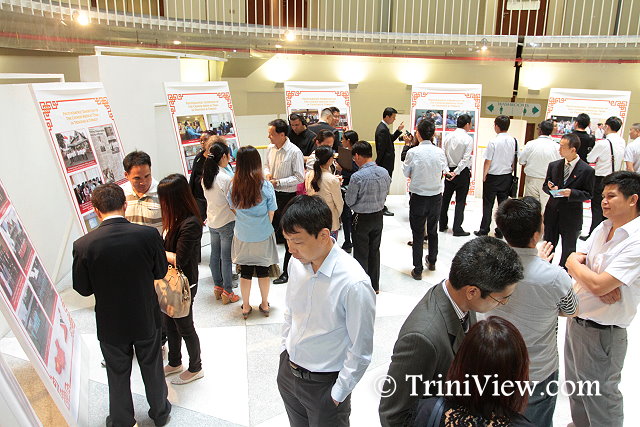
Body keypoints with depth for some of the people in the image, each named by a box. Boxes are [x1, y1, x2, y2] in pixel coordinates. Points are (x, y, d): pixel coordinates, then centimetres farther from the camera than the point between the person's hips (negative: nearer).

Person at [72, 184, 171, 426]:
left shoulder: (83, 245, -21)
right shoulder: (149, 235, -21)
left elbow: (83, 289, -9)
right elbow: (160, 272, -6)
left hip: (111, 325, 0)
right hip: (147, 320, 1)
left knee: (118, 375, 22)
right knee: (152, 369, 23)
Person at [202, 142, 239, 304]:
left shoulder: (205, 176, 1)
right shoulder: (226, 178, -21)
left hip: (212, 222, 7)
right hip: (226, 223, -7)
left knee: (215, 254, 17)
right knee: (226, 257, 2)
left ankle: (217, 287, 30)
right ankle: (227, 292, 12)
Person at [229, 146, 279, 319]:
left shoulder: (234, 185, -10)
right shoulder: (265, 185, -16)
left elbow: (234, 208, 4)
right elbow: (271, 214, -6)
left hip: (242, 237, 2)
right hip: (263, 236, -1)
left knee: (245, 272, 14)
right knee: (263, 271, 14)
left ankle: (246, 307, 27)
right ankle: (264, 305, 30)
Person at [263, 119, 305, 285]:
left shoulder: (294, 152, -17)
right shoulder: (270, 148, 2)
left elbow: (299, 177, -16)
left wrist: (278, 182, -21)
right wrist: (267, 173, -3)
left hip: (287, 196, -6)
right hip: (271, 194, 6)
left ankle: (287, 271, 19)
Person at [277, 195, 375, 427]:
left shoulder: (354, 284, -29)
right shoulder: (297, 263, -10)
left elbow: (360, 351, -19)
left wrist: (338, 393, -11)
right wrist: (285, 349, 10)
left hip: (324, 383, -5)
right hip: (288, 371, 6)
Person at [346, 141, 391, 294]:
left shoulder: (357, 177, -23)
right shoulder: (384, 172, -4)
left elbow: (349, 201, -14)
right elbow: (385, 193, 7)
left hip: (362, 218, -6)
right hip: (378, 217, 6)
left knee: (361, 254, 8)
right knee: (375, 251, 19)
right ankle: (375, 286, 31)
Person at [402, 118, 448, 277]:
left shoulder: (413, 152, -15)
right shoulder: (440, 152, -7)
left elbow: (406, 173, -3)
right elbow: (444, 172, 7)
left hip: (418, 197, -3)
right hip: (436, 196, 3)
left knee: (418, 233, 5)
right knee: (433, 230, 20)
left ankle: (417, 270, 9)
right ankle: (432, 261, 38)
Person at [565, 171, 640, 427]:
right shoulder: (604, 228, 4)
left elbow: (598, 285, -28)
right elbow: (573, 261, 2)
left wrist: (574, 264, -9)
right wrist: (598, 283, -17)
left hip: (602, 333, -8)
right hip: (576, 319, 8)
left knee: (600, 396, 11)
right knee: (575, 385, 26)